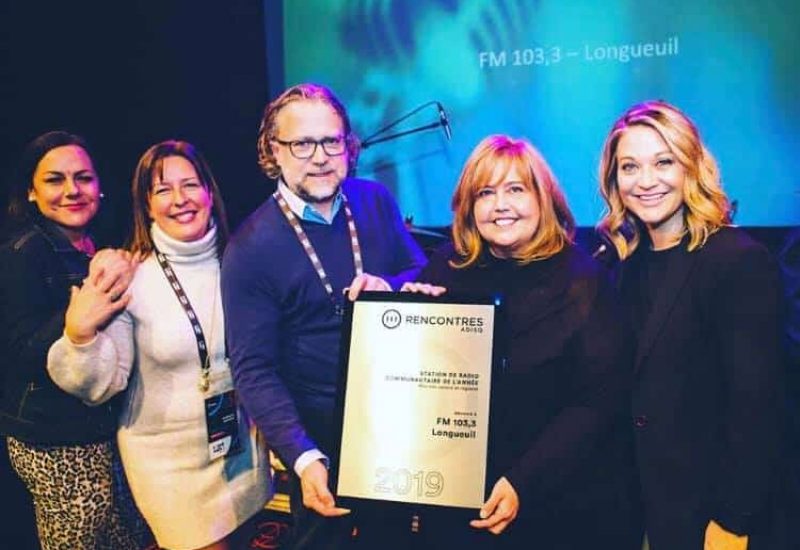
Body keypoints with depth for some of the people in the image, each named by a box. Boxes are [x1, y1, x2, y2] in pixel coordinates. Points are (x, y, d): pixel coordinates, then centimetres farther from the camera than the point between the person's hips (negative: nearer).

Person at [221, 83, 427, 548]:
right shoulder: (251, 248, -17)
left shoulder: (376, 201, -4)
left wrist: (389, 286, -20)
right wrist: (304, 457, -30)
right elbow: (254, 370, -18)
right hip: (321, 433, -4)